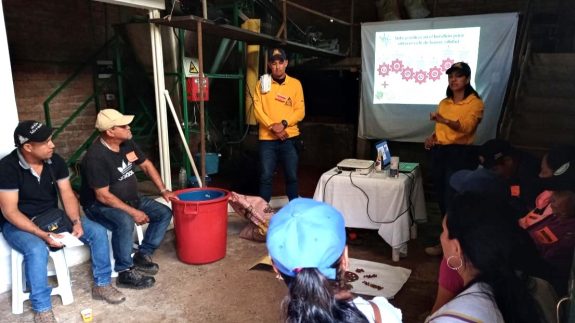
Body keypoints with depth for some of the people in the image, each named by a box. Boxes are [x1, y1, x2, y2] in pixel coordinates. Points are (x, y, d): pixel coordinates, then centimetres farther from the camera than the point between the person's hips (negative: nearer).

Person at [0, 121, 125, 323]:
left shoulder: (55, 161, -6)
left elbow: (67, 195, -3)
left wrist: (76, 221, -20)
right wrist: (43, 235, -30)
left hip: (53, 215, 5)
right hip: (19, 223, -5)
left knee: (98, 232, -12)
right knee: (37, 250, -37)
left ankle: (102, 285, 4)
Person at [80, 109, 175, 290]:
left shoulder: (127, 143, -3)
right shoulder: (96, 157, -26)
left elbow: (146, 165, 10)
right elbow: (103, 195, -26)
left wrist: (163, 190, 2)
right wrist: (133, 212, -27)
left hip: (130, 199, 8)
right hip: (100, 205, -8)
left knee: (164, 213, -4)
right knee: (125, 222, -37)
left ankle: (142, 255, 7)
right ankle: (125, 273, -20)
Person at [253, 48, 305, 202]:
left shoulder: (295, 84, 5)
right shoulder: (262, 83, 4)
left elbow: (300, 111, 0)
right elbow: (258, 110, -3)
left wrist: (283, 124, -15)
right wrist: (272, 126, -15)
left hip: (290, 138, 0)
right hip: (267, 139, 0)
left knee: (292, 176, 6)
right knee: (266, 177, 2)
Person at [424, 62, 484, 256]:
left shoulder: (475, 103, -6)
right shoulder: (444, 103, 15)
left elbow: (466, 127, -23)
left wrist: (442, 119, -39)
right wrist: (432, 137, 1)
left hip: (460, 154, -7)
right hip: (439, 153, 7)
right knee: (441, 199, 11)